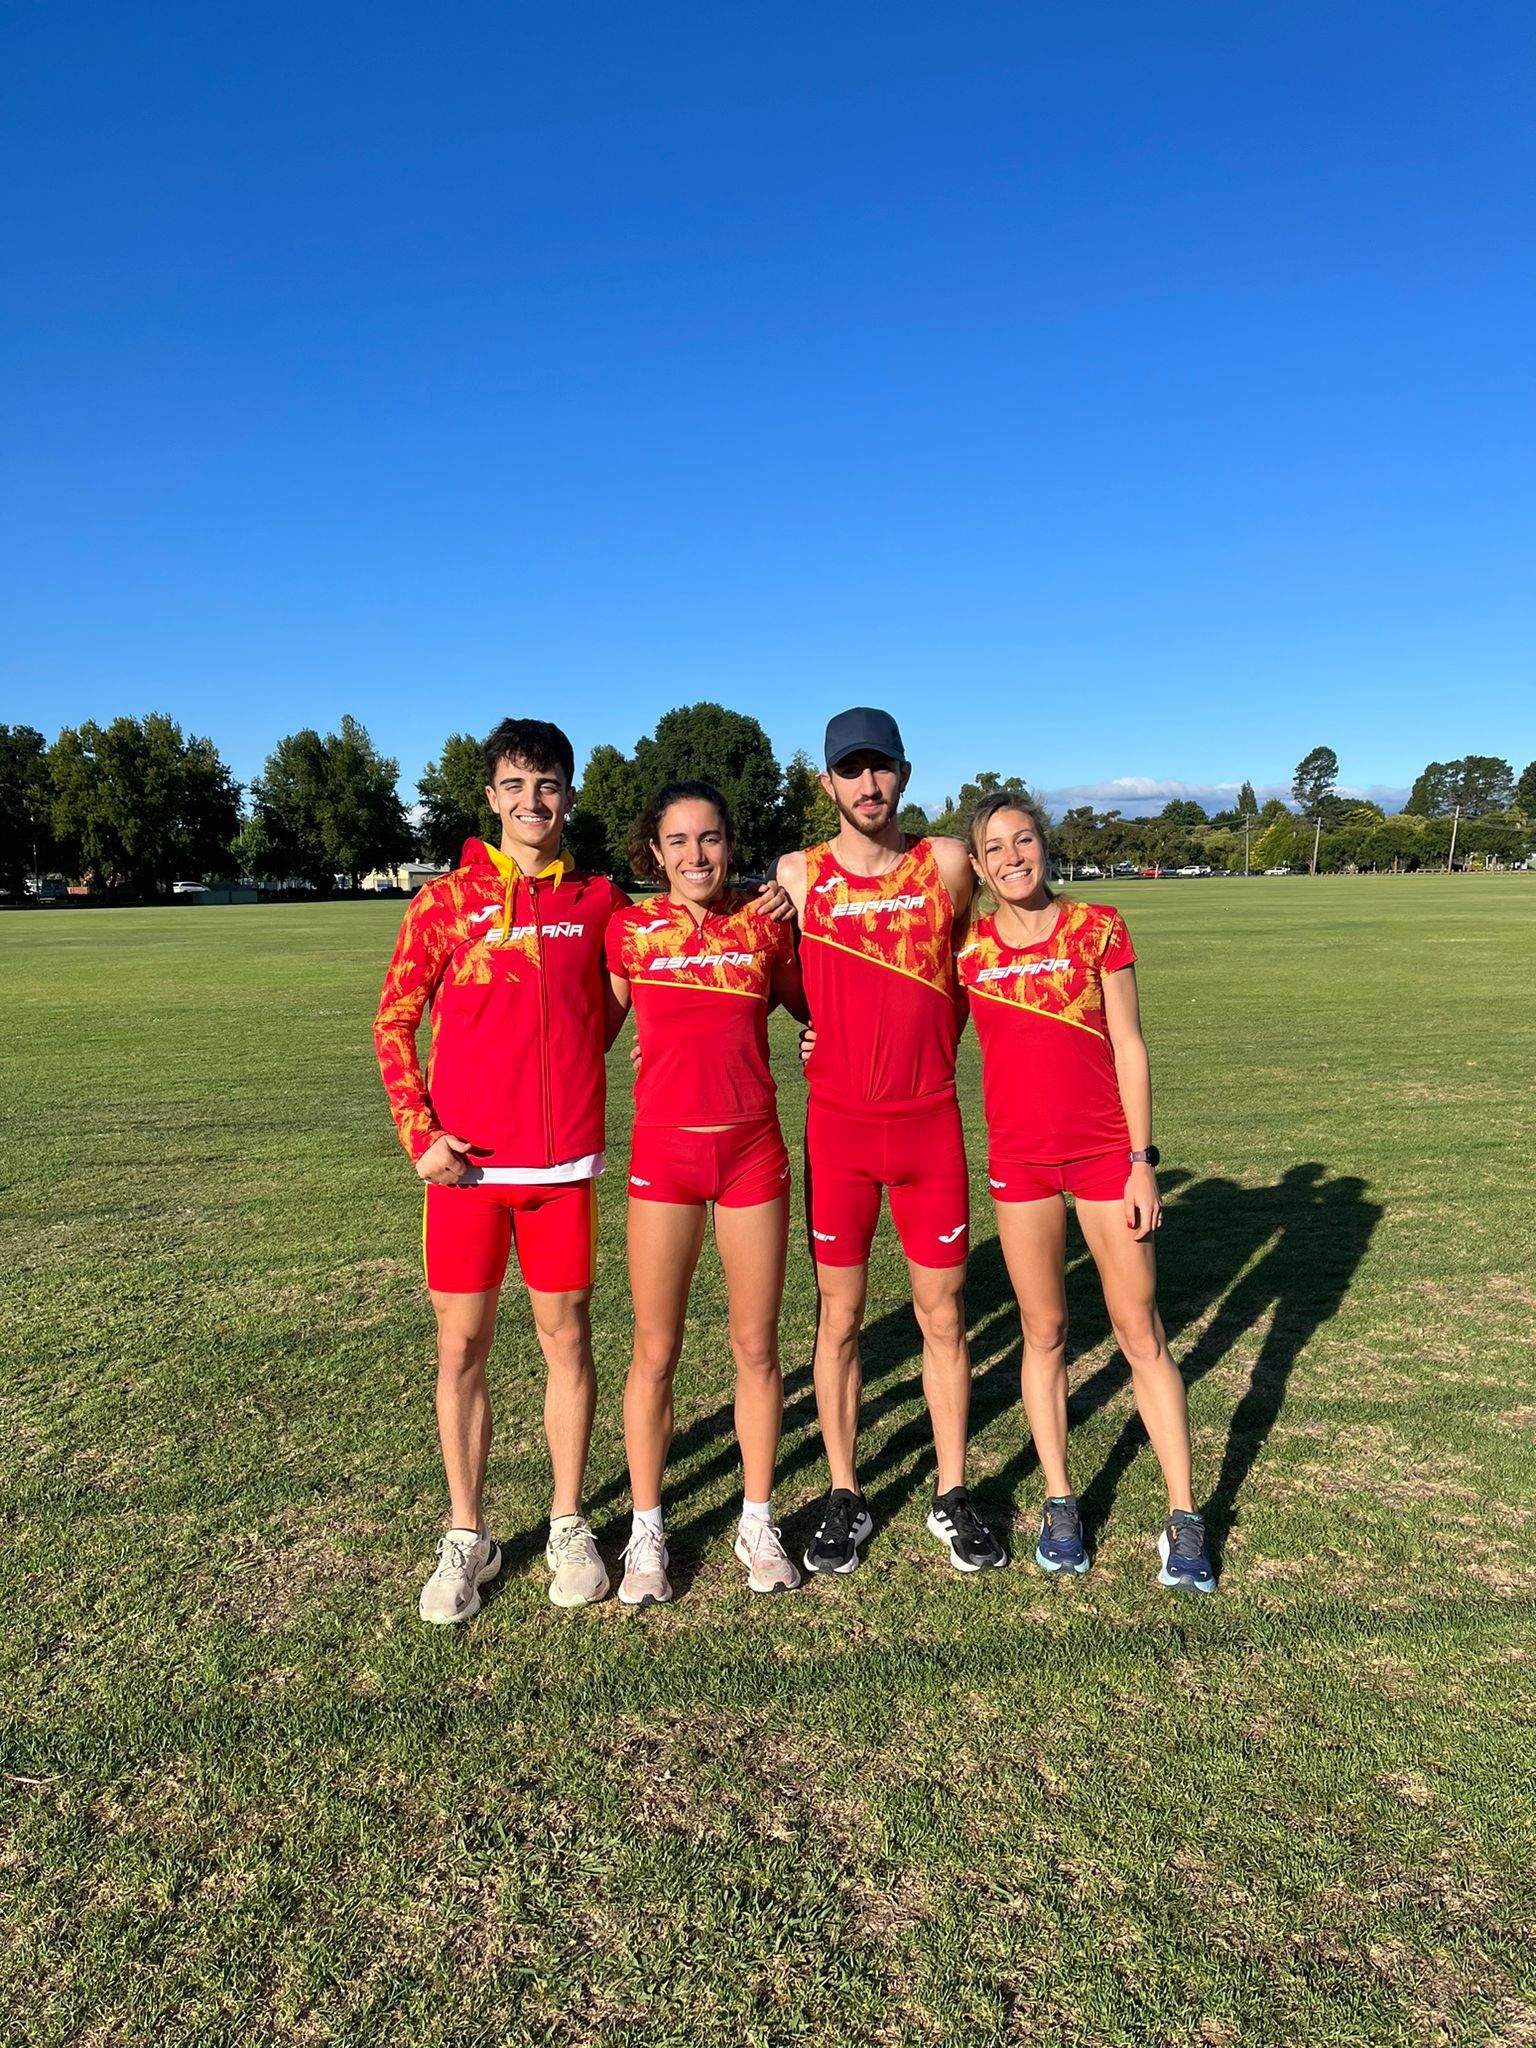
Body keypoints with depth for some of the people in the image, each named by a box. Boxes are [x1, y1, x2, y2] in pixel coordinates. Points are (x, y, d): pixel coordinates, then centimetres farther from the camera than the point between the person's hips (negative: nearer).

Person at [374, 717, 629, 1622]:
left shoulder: (599, 900, 4)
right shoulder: (447, 900, 1)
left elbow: (617, 1001, 17)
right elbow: (394, 1021, 4)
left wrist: (564, 1073, 4)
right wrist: (420, 1133, -5)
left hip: (564, 1159, 1)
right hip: (466, 1163, 0)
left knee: (567, 1336, 9)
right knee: (462, 1348, 7)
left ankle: (569, 1524, 26)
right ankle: (467, 1537, 24)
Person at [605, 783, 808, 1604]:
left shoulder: (765, 922, 3)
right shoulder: (631, 929, 0)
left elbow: (809, 1006, 17)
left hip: (754, 1150, 1)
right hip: (663, 1151, -1)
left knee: (755, 1345, 9)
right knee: (656, 1350, 7)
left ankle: (757, 1522, 27)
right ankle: (646, 1531, 24)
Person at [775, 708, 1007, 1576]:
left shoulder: (947, 864, 0)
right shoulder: (797, 876, -1)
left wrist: (928, 1042, 10)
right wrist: (833, 1034, 3)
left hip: (930, 1121, 1)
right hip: (838, 1125, 0)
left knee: (944, 1315, 8)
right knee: (840, 1317, 7)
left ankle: (953, 1496, 24)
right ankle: (845, 1497, 23)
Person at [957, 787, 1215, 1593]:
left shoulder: (1098, 928, -3)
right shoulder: (967, 948, 2)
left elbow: (1128, 1047, -3)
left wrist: (1142, 1162, -5)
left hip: (1105, 1153, -1)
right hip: (1019, 1160, 2)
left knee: (1141, 1332, 5)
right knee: (1043, 1333, 12)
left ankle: (1183, 1517, 17)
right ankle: (1059, 1503, 26)